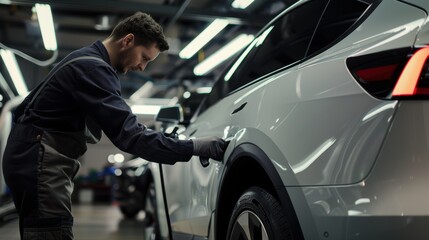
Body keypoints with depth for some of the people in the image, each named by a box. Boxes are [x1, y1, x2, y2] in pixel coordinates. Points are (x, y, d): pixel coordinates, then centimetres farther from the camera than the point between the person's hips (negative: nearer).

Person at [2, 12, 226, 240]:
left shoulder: (88, 60, 14)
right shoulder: (92, 68, -19)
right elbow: (129, 133, -28)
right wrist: (194, 147, -26)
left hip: (34, 159, 11)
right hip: (41, 163, -11)